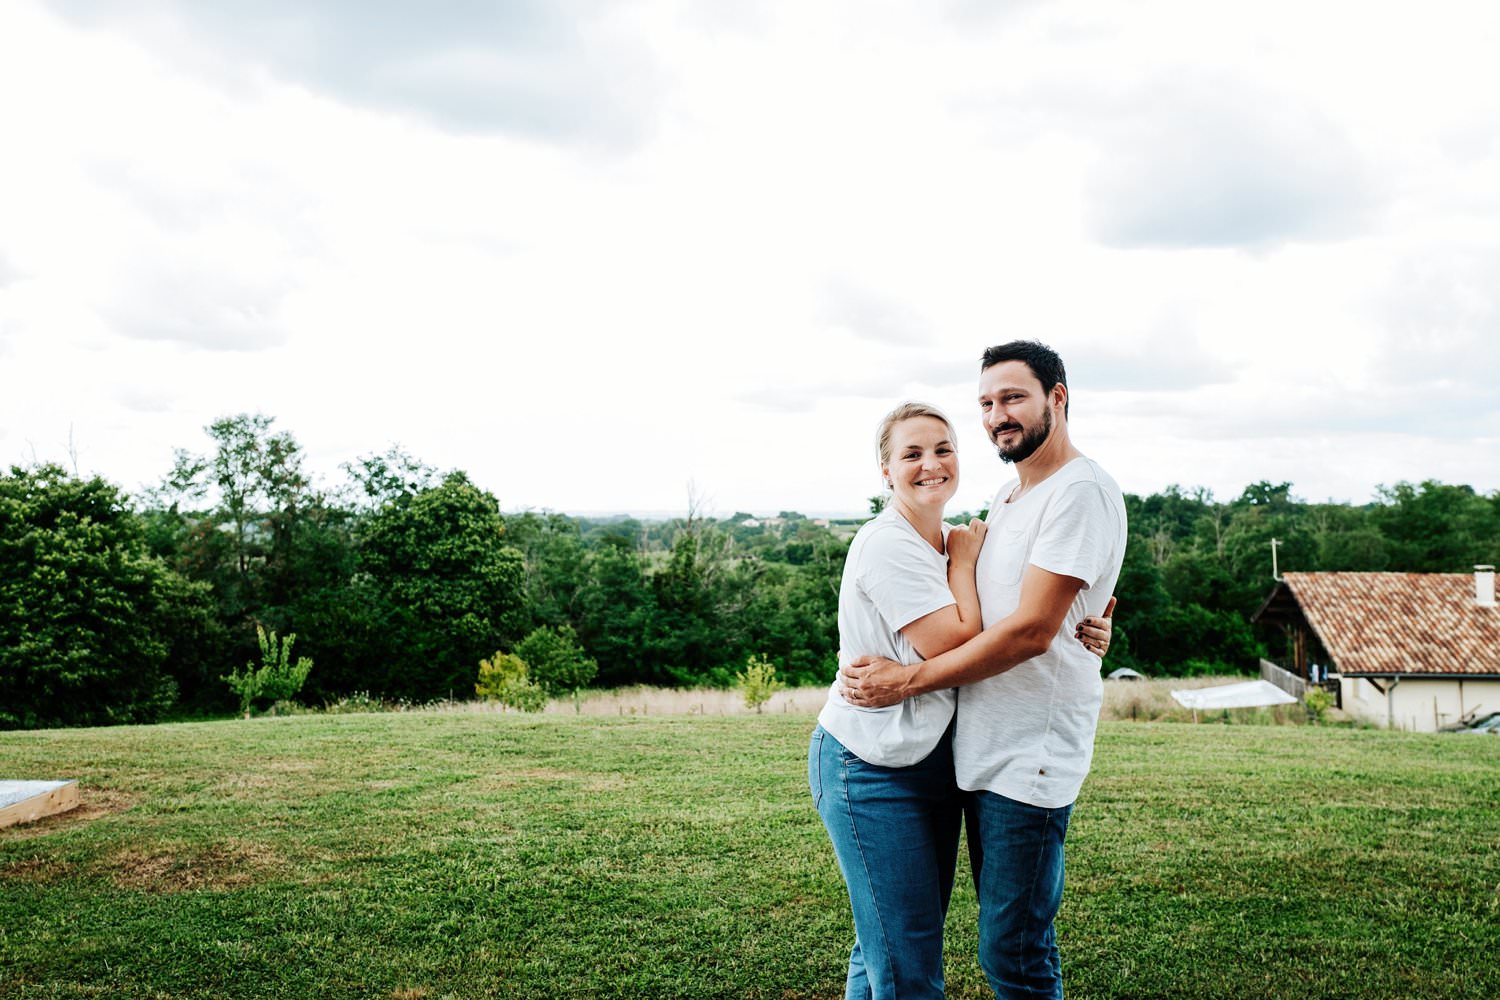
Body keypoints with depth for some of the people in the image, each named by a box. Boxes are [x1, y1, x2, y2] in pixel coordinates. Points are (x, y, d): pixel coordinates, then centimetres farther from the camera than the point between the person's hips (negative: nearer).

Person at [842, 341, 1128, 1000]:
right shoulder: (1006, 496, 16)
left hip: (1029, 757, -9)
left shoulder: (1081, 491, -14)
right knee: (1006, 935, 17)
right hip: (982, 748, 9)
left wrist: (908, 680, -14)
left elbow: (1030, 630, -20)